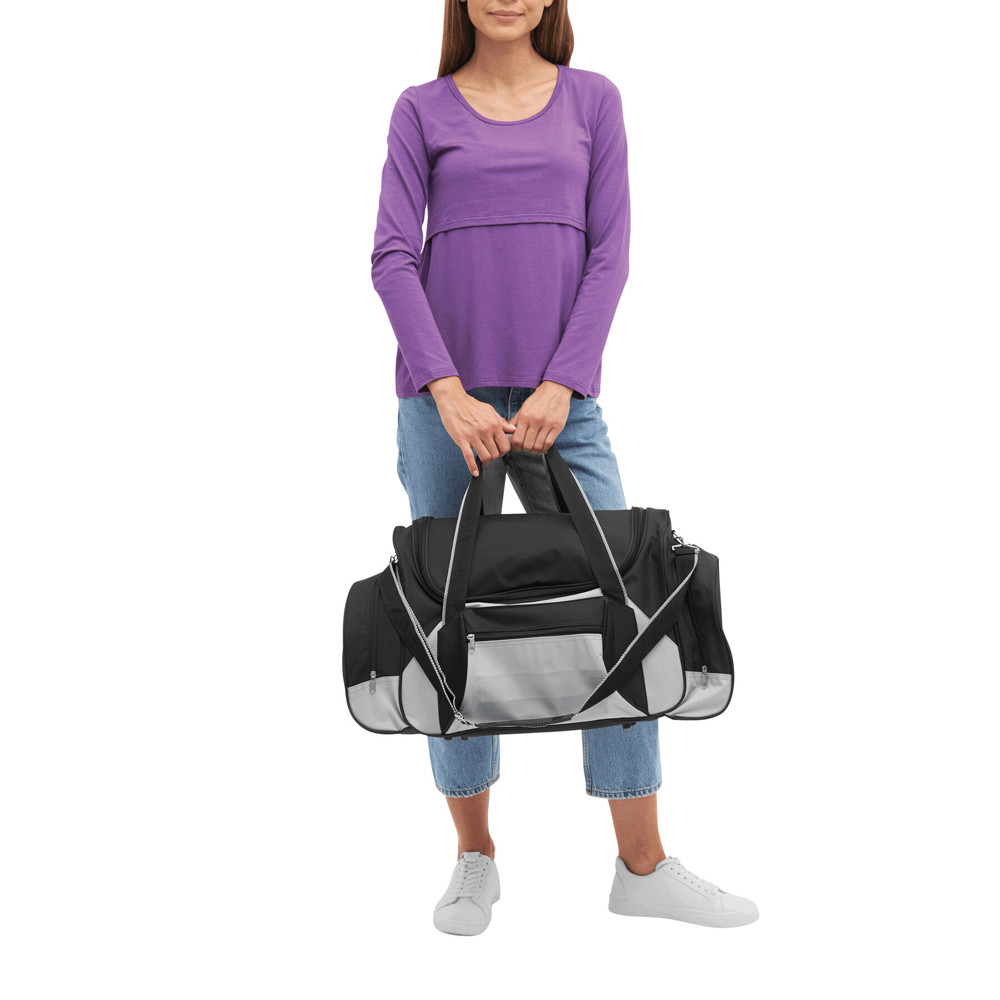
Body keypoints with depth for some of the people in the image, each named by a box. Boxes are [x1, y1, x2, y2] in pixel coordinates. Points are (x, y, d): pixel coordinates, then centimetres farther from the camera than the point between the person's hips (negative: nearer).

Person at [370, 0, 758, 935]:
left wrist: (562, 385, -9)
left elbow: (610, 252, 3)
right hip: (445, 400, -1)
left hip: (558, 401, 1)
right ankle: (474, 857, 18)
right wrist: (448, 390, -14)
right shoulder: (423, 109, 7)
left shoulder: (593, 99, 10)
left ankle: (643, 866, 7)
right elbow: (392, 256, -2)